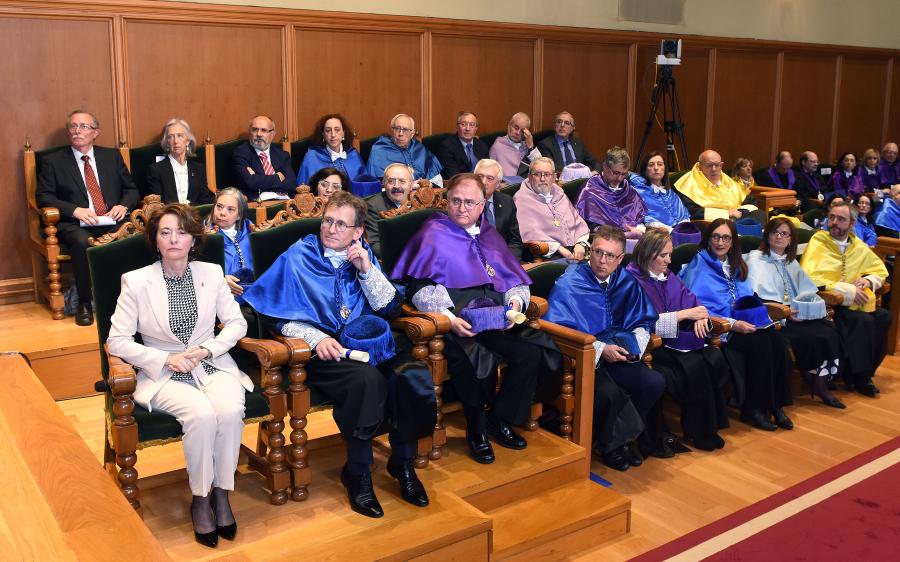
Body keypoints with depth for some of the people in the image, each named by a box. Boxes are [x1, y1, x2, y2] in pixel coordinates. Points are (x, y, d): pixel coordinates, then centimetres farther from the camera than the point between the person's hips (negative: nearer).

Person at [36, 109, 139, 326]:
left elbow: (131, 189, 19)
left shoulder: (112, 156, 18)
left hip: (112, 223, 2)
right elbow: (43, 196, 2)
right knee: (83, 243, -37)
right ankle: (84, 303, -20)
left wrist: (124, 205, -5)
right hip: (75, 225, -2)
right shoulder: (53, 161, 10)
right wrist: (75, 210, -15)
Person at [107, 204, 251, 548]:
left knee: (230, 410, -29)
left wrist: (207, 349, -10)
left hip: (212, 365, 3)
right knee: (202, 414, -31)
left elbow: (236, 323, 8)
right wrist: (166, 359, -15)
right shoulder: (136, 281, -4)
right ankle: (200, 497, -10)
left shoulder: (212, 273, 4)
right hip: (164, 374, -2)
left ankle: (221, 491, -9)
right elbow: (117, 341, -5)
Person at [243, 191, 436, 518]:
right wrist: (317, 338, -15)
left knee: (414, 377, -27)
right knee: (366, 379, -36)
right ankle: (357, 473, -17)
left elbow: (390, 308, 11)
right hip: (322, 349, -3)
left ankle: (403, 462, -6)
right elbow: (283, 316, 2)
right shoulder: (298, 257, 9)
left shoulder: (363, 255, 18)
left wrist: (367, 270, -3)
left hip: (369, 341, 4)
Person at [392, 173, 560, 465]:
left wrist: (516, 300, -1)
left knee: (532, 354, -20)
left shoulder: (488, 234, 24)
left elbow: (516, 277, 22)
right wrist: (448, 317, -18)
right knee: (478, 360, -33)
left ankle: (500, 419, 3)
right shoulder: (434, 235, 6)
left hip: (498, 317, 5)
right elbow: (419, 286, -4)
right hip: (460, 320, -5)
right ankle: (476, 431, -6)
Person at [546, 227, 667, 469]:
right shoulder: (568, 284, -7)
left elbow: (643, 323, 17)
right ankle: (611, 442, 0)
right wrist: (601, 349, -18)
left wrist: (632, 345, -6)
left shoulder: (626, 282, 9)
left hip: (615, 356, 5)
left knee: (654, 383, -19)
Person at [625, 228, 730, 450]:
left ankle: (712, 422, -9)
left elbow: (691, 301, 16)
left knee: (715, 358, -19)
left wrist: (700, 316, -9)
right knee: (695, 365, -28)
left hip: (677, 338, 7)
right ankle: (697, 432, -12)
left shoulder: (668, 277, 16)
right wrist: (684, 314, -17)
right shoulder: (632, 280, -9)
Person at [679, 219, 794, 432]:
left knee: (776, 338, -22)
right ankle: (752, 408, -15)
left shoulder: (735, 266, 19)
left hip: (742, 324, 6)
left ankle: (775, 404, -13)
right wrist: (732, 324, -18)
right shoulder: (698, 266, -3)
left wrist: (759, 313, 1)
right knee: (761, 343, -29)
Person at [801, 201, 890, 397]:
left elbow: (880, 270, 25)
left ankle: (864, 373, -6)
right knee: (863, 320, -30)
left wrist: (868, 280, 1)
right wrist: (848, 290, -17)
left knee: (883, 317, -21)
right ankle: (859, 378, -13)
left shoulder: (858, 246, 13)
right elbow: (809, 278, -17)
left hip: (855, 303, 6)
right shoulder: (818, 243, -4)